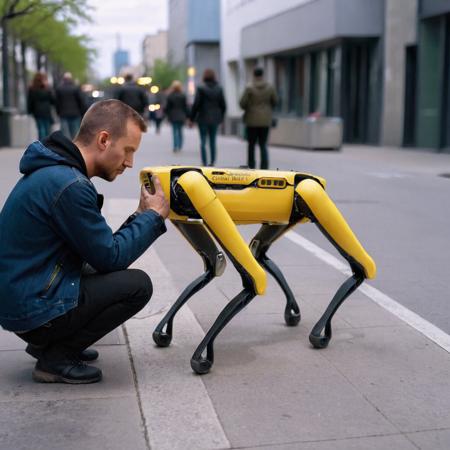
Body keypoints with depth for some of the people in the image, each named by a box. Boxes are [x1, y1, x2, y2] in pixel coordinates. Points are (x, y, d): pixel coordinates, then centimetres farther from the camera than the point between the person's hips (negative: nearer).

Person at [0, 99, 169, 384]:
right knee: (137, 284, -11)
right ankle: (55, 359, -3)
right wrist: (154, 216, -6)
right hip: (31, 308, -10)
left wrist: (140, 217, 1)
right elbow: (110, 257, -16)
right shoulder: (69, 185, -24)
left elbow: (101, 247, 11)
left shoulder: (55, 170, 8)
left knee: (117, 274, 17)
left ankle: (47, 343, 14)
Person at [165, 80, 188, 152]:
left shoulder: (170, 96, -5)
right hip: (181, 116, 1)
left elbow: (167, 107, -2)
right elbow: (186, 106, -1)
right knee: (180, 131, 12)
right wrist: (186, 116, 6)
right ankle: (180, 146, 12)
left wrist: (168, 115, 9)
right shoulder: (183, 96, -3)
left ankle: (175, 146, -8)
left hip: (173, 117, -1)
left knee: (175, 131, 0)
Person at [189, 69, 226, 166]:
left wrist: (192, 119, -2)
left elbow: (196, 105, -10)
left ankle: (204, 164, -3)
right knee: (213, 142, 11)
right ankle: (212, 162, 9)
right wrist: (220, 118, 18)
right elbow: (223, 106, 5)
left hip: (203, 119, -3)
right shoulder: (219, 89, 2)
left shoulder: (201, 89, -10)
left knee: (203, 142, 2)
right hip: (215, 119, 3)